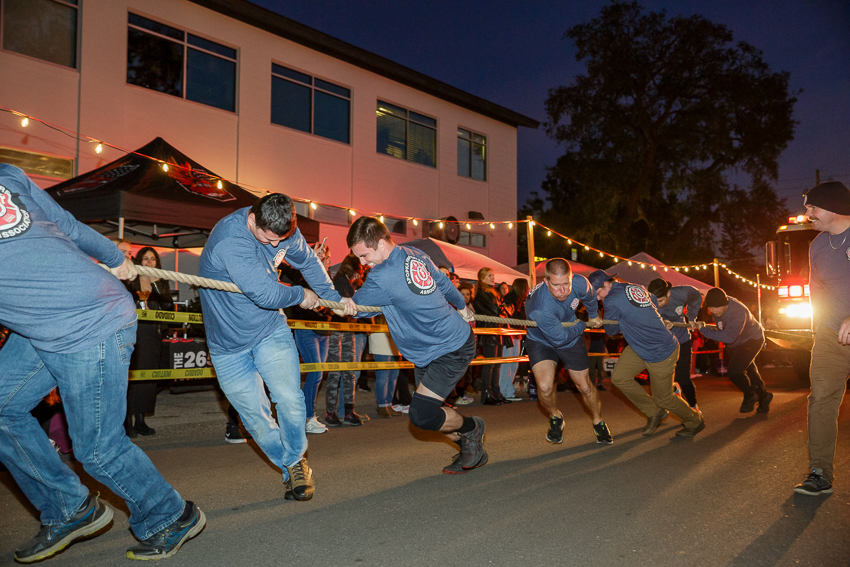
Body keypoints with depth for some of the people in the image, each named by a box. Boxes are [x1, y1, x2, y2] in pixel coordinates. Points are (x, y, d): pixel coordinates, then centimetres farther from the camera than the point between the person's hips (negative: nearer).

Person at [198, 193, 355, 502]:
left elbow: (308, 260, 12)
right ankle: (291, 468, 26)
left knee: (290, 401, -12)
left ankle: (296, 459, 17)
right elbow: (266, 293, -32)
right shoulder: (229, 241, -31)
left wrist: (334, 297, 18)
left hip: (270, 329, 4)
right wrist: (301, 295, -13)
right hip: (229, 343, -3)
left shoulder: (284, 229, -8)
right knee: (256, 417, 1)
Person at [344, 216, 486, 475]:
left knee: (421, 415, -13)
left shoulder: (383, 277, -26)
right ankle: (473, 450, 29)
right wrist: (461, 307, 34)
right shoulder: (416, 255, 0)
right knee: (428, 410, 13)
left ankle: (471, 428, 14)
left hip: (452, 349, -10)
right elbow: (444, 283, 16)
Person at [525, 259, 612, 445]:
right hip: (541, 341, -4)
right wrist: (583, 325, -11)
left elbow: (589, 297, 2)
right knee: (545, 386, -23)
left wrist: (593, 315, 20)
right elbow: (559, 339, -25)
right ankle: (555, 417, 11)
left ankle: (598, 422, 39)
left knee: (585, 386, 9)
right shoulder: (540, 308, -41)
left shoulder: (580, 283, -27)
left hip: (572, 337, 4)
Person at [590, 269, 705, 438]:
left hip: (661, 354, -9)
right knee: (619, 377, 5)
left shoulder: (612, 300, -22)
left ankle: (695, 422, 36)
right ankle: (654, 412, 21)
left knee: (663, 398, 9)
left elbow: (611, 330, -7)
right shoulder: (636, 287, 2)